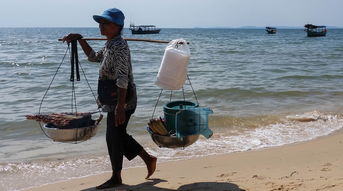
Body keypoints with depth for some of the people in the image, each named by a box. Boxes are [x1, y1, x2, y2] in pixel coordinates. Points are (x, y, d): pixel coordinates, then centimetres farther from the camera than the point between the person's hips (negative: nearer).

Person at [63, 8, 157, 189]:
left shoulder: (119, 46, -18)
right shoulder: (110, 45, 13)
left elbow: (122, 78, -26)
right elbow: (94, 57, 31)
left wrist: (120, 106, -30)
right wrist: (80, 39, 21)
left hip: (121, 101, -10)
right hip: (114, 101, 10)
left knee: (114, 137, 0)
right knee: (119, 135, 17)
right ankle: (148, 158, 28)